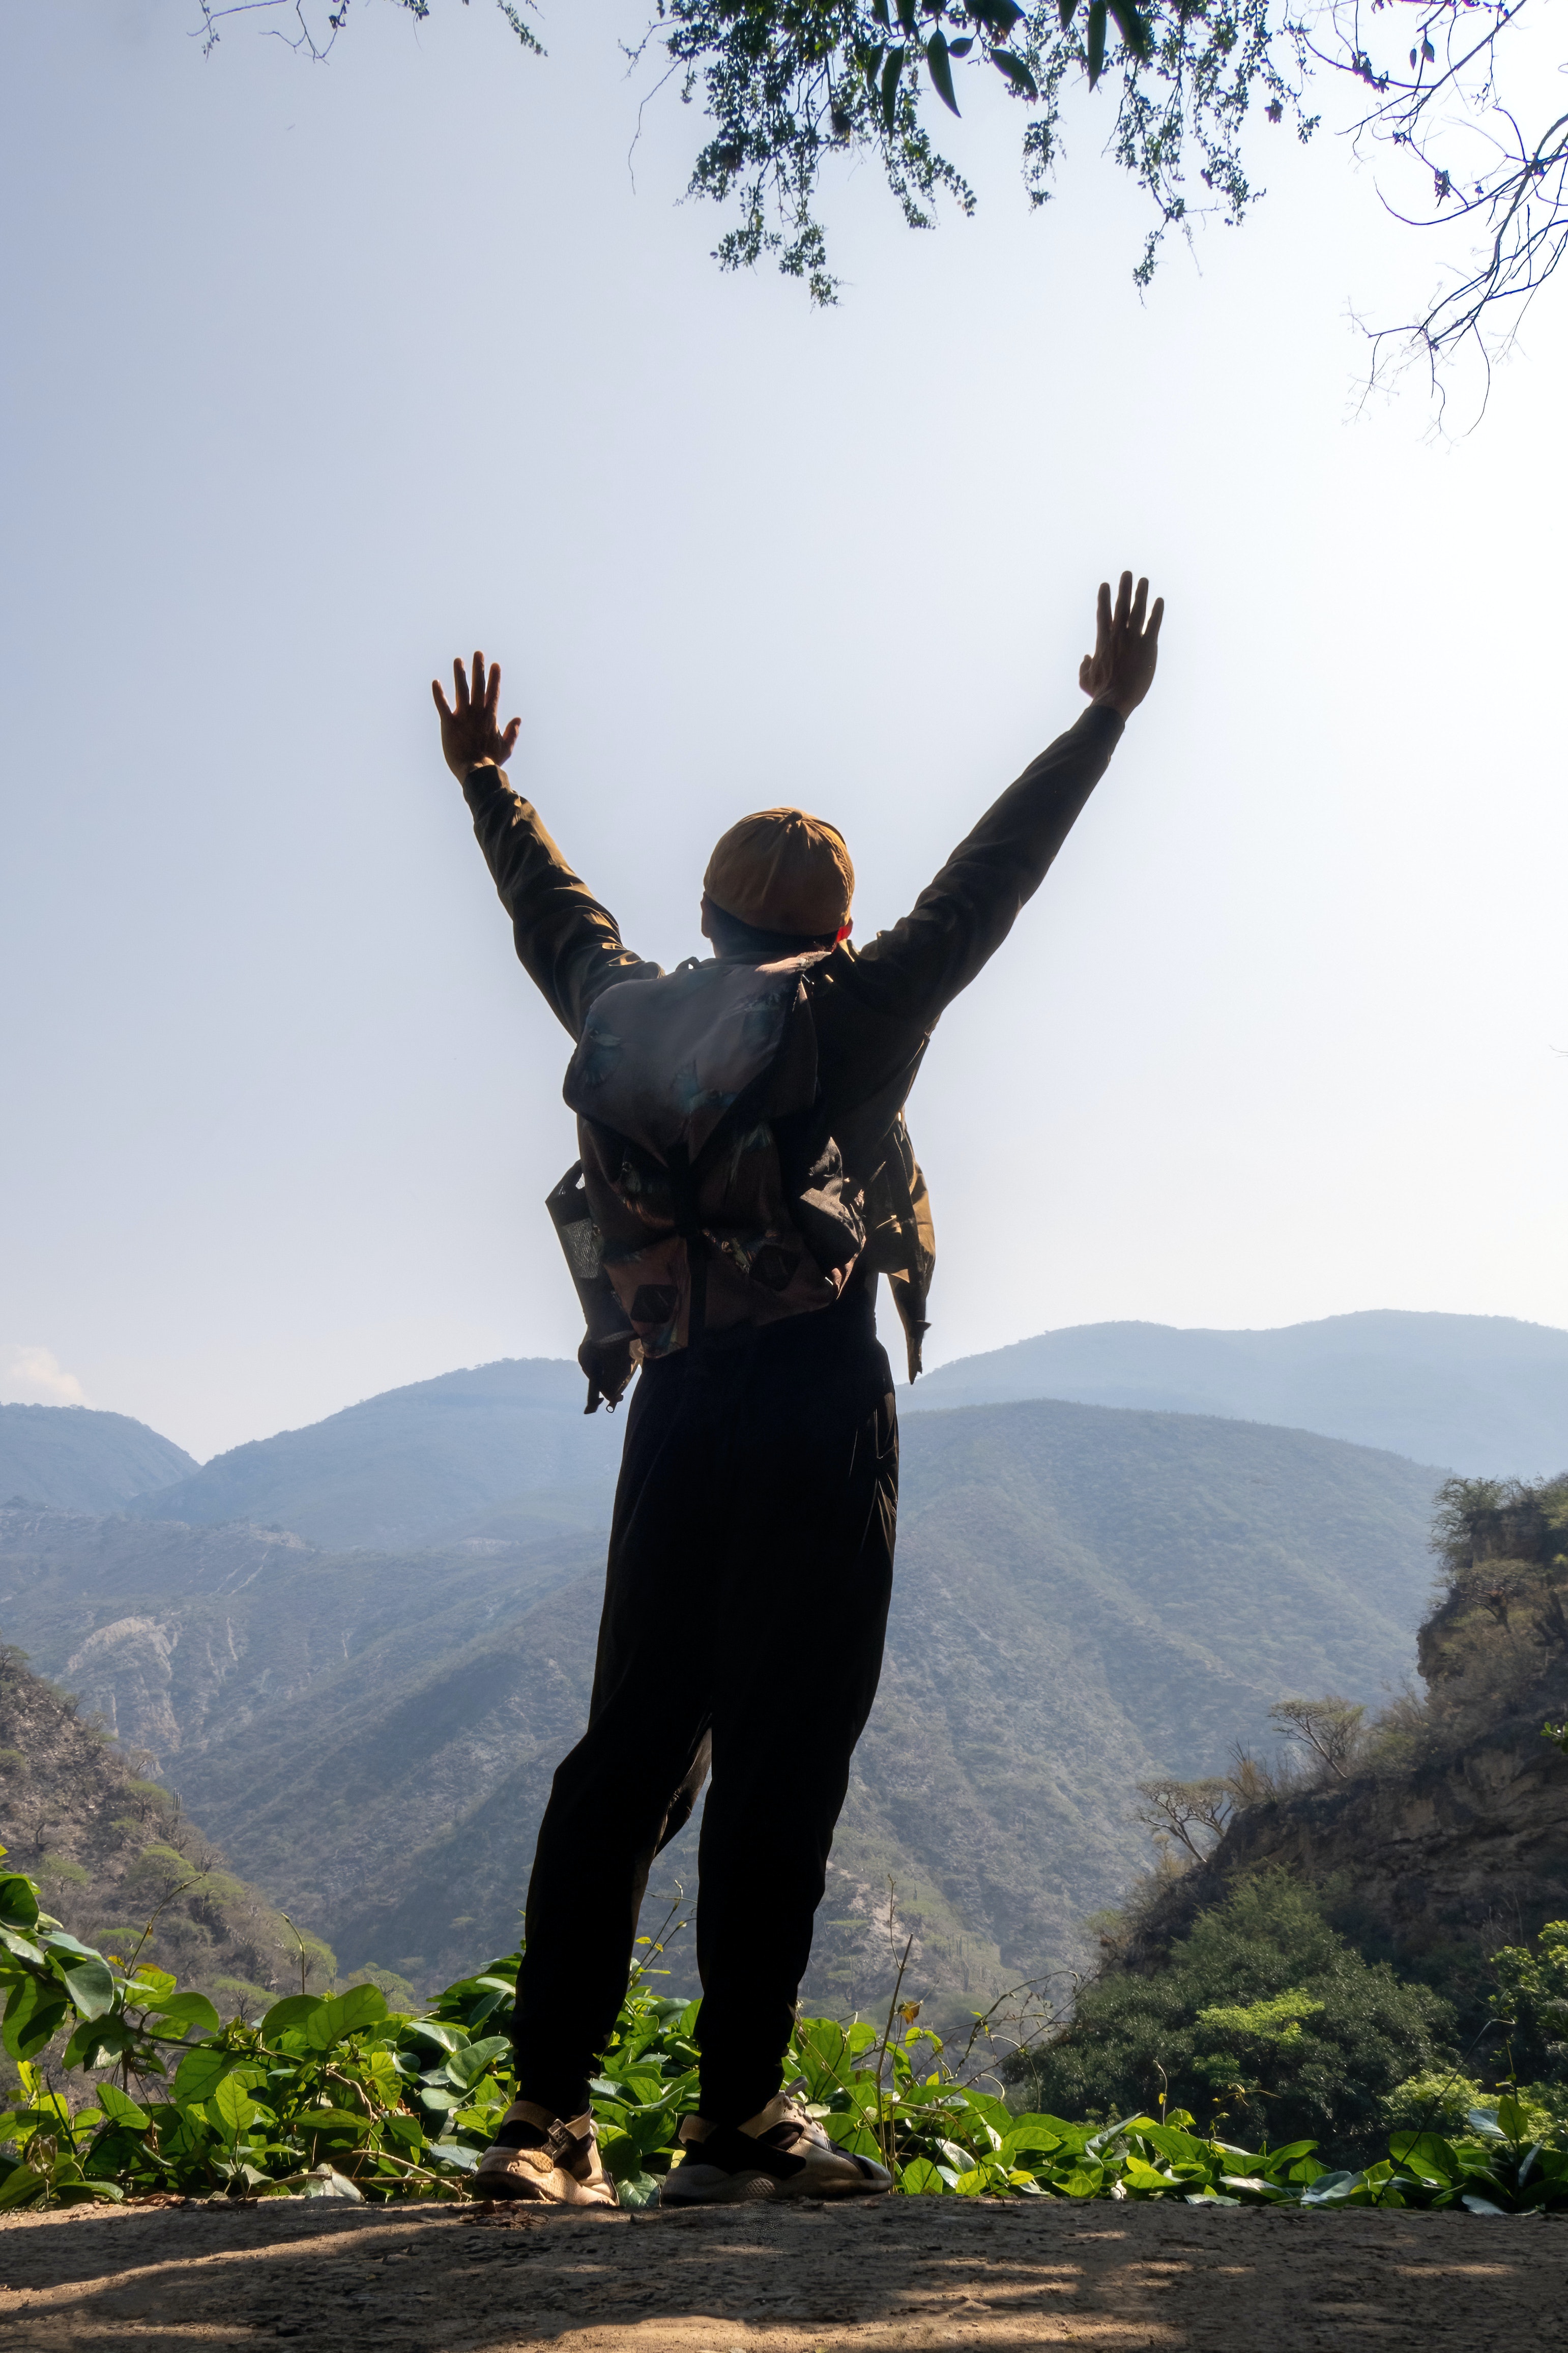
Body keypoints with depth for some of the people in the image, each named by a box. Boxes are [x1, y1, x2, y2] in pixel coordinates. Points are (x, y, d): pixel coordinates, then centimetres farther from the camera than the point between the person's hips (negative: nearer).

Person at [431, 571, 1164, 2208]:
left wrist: (483, 783, 48)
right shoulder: (850, 1015, 0)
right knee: (780, 1761, -2)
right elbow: (985, 884, 4)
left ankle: (546, 2113, 10)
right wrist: (1104, 718, 14)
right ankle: (740, 2121, 2)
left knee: (631, 1752, 8)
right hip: (816, 1410, -5)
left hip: (673, 1409, 6)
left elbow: (553, 915, 30)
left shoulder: (624, 1016, 13)